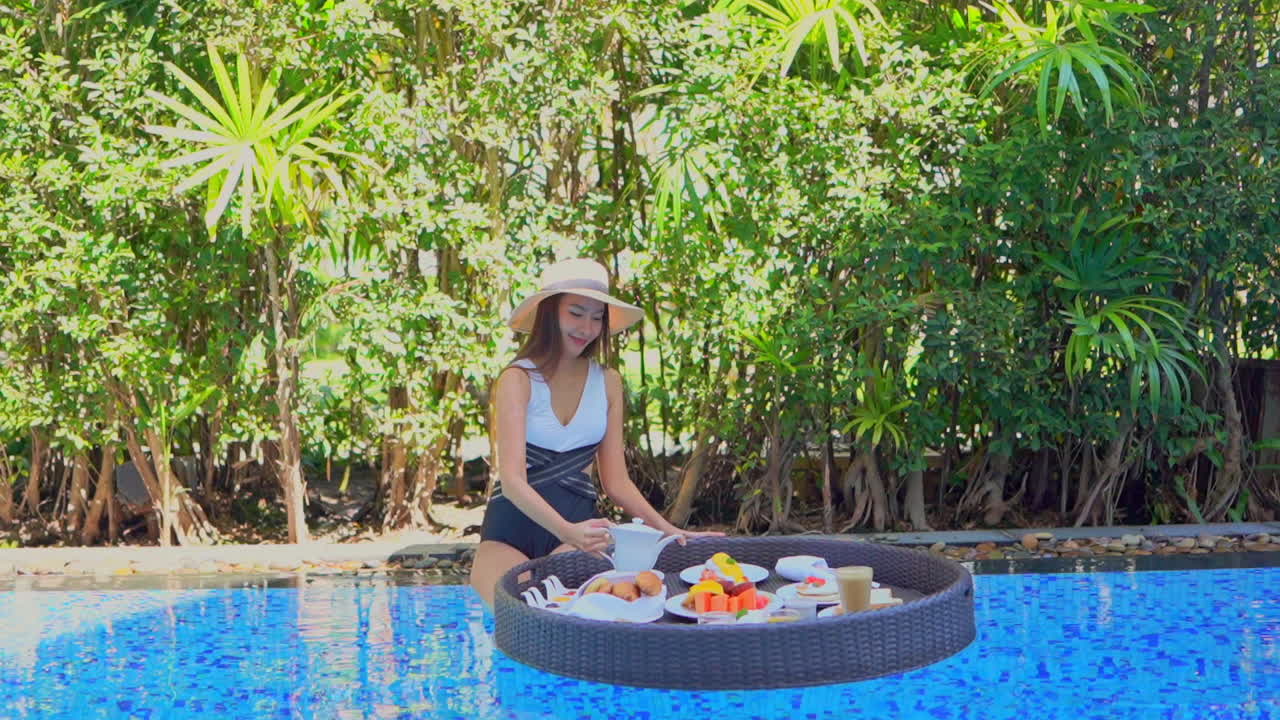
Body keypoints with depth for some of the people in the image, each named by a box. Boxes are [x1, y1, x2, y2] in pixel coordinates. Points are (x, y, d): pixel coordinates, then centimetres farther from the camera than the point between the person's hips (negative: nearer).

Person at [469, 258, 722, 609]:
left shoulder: (607, 382, 8)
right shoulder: (519, 379, -7)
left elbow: (616, 481, 9)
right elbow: (512, 479, -18)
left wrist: (669, 530, -6)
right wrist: (567, 531, -35)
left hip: (578, 527, 3)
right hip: (512, 530, -3)